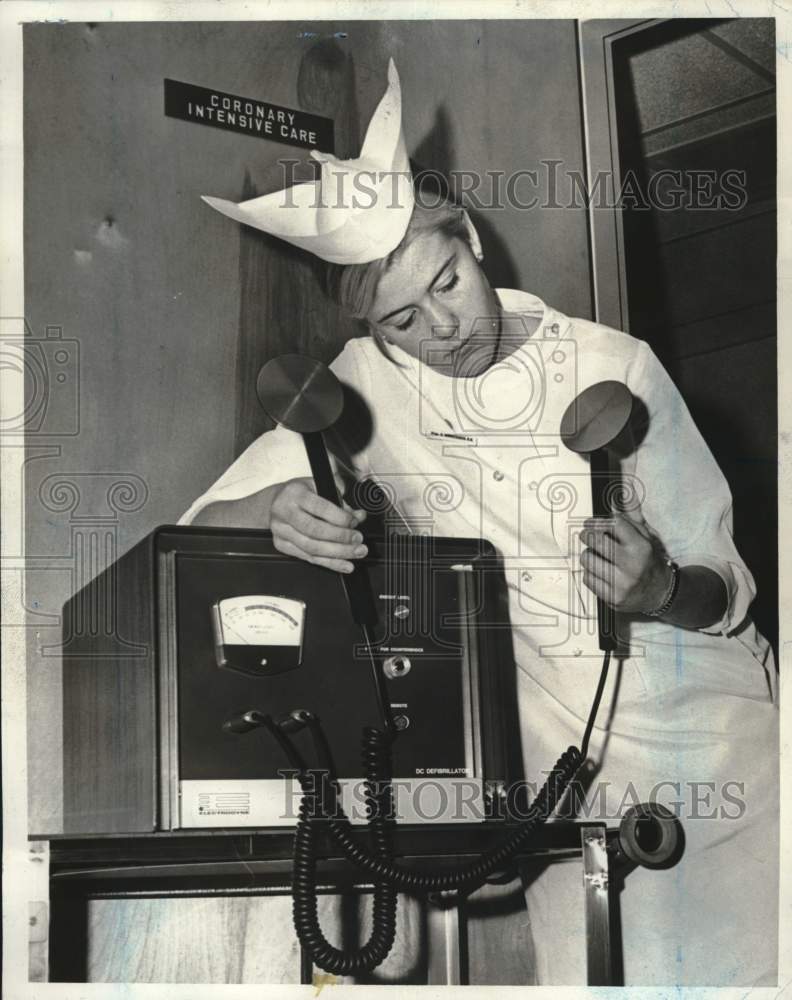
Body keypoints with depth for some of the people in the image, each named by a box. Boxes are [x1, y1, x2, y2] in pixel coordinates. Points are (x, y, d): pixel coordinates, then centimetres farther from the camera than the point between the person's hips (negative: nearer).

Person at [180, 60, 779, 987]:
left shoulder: (615, 369, -7)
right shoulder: (366, 384, -1)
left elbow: (725, 587, -4)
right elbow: (199, 528, -5)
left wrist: (660, 590, -28)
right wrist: (275, 511, -28)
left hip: (702, 721, -1)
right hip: (566, 752, 1)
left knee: (746, 963, -7)